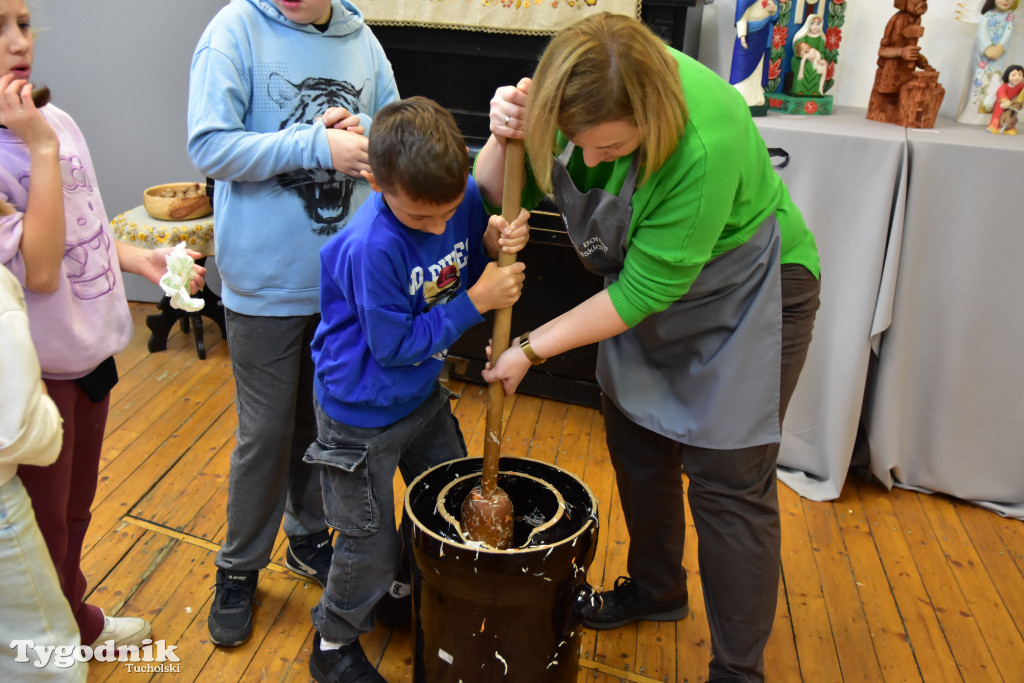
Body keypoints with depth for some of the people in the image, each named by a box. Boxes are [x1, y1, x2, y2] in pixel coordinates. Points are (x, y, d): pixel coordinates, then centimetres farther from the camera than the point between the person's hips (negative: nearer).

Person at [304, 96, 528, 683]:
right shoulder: (371, 249, -33)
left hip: (424, 394, 7)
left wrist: (494, 243, -20)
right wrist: (474, 303, -26)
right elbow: (395, 346, -25)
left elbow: (469, 272, 2)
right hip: (363, 415, -7)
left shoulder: (463, 197, -14)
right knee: (373, 548, 9)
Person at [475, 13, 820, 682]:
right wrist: (503, 139, -31)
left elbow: (648, 289, -29)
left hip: (745, 293, -6)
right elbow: (498, 197, -9)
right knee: (637, 445, 17)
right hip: (646, 281, 7)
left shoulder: (704, 142, -37)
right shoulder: (571, 98, -18)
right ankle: (656, 589, 42)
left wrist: (532, 348, -23)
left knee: (728, 481, -3)